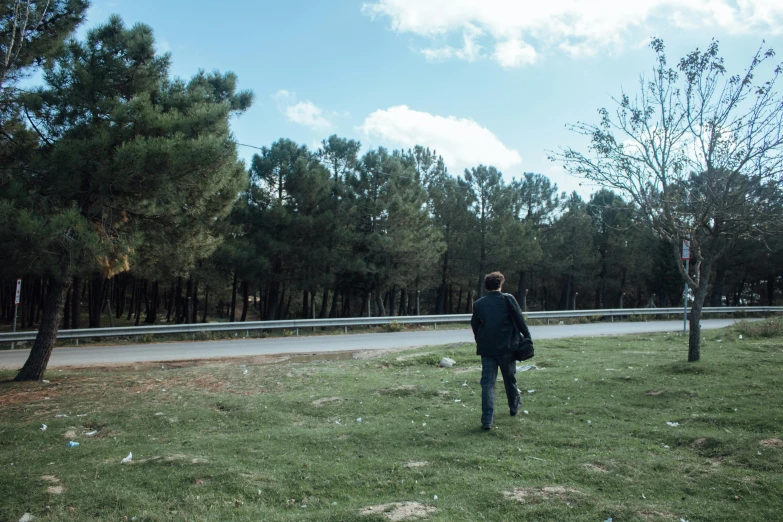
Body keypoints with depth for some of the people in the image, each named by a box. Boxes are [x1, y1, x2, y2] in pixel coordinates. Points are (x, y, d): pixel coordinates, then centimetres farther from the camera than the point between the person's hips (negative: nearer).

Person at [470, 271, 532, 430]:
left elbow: (474, 326, 10)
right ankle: (514, 406, 40)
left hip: (486, 349, 1)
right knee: (510, 379, 19)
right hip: (507, 347, -1)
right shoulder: (508, 299, -5)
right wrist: (527, 337, 9)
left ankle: (487, 419, -8)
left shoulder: (478, 304, 2)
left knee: (487, 383, 0)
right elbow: (520, 320, -3)